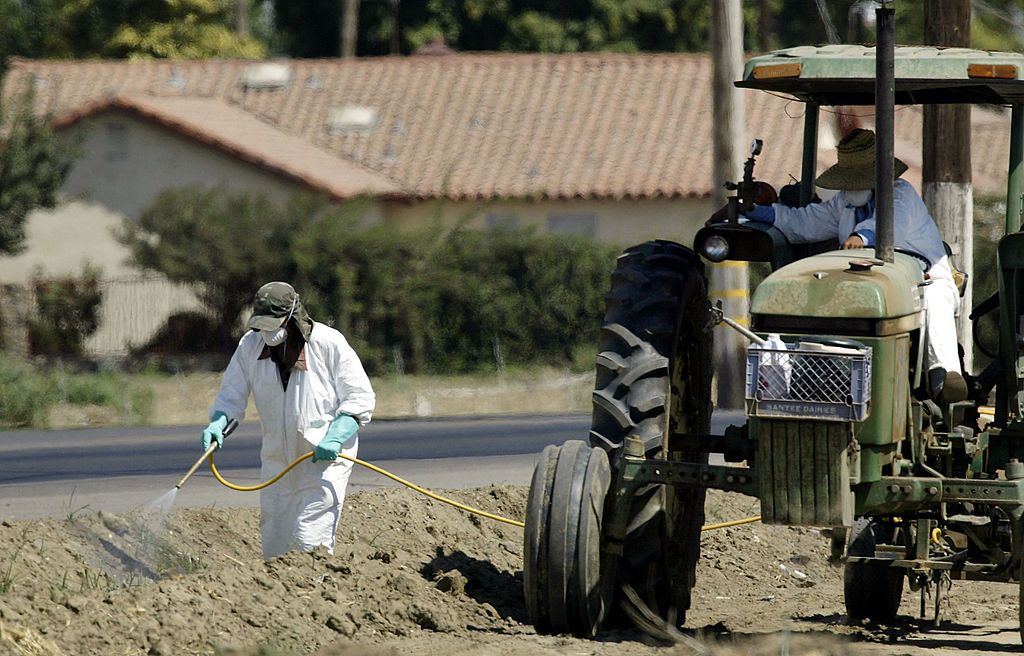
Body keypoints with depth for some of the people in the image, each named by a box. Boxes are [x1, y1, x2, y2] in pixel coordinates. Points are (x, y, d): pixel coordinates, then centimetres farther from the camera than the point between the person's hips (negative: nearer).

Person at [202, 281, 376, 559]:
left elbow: (360, 399, -8)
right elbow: (231, 397, 5)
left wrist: (334, 438, -22)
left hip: (326, 458, -5)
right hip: (278, 460, 5)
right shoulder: (250, 346, -1)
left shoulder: (329, 343, -12)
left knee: (310, 543, -16)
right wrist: (218, 424, -18)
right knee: (273, 546, 8)